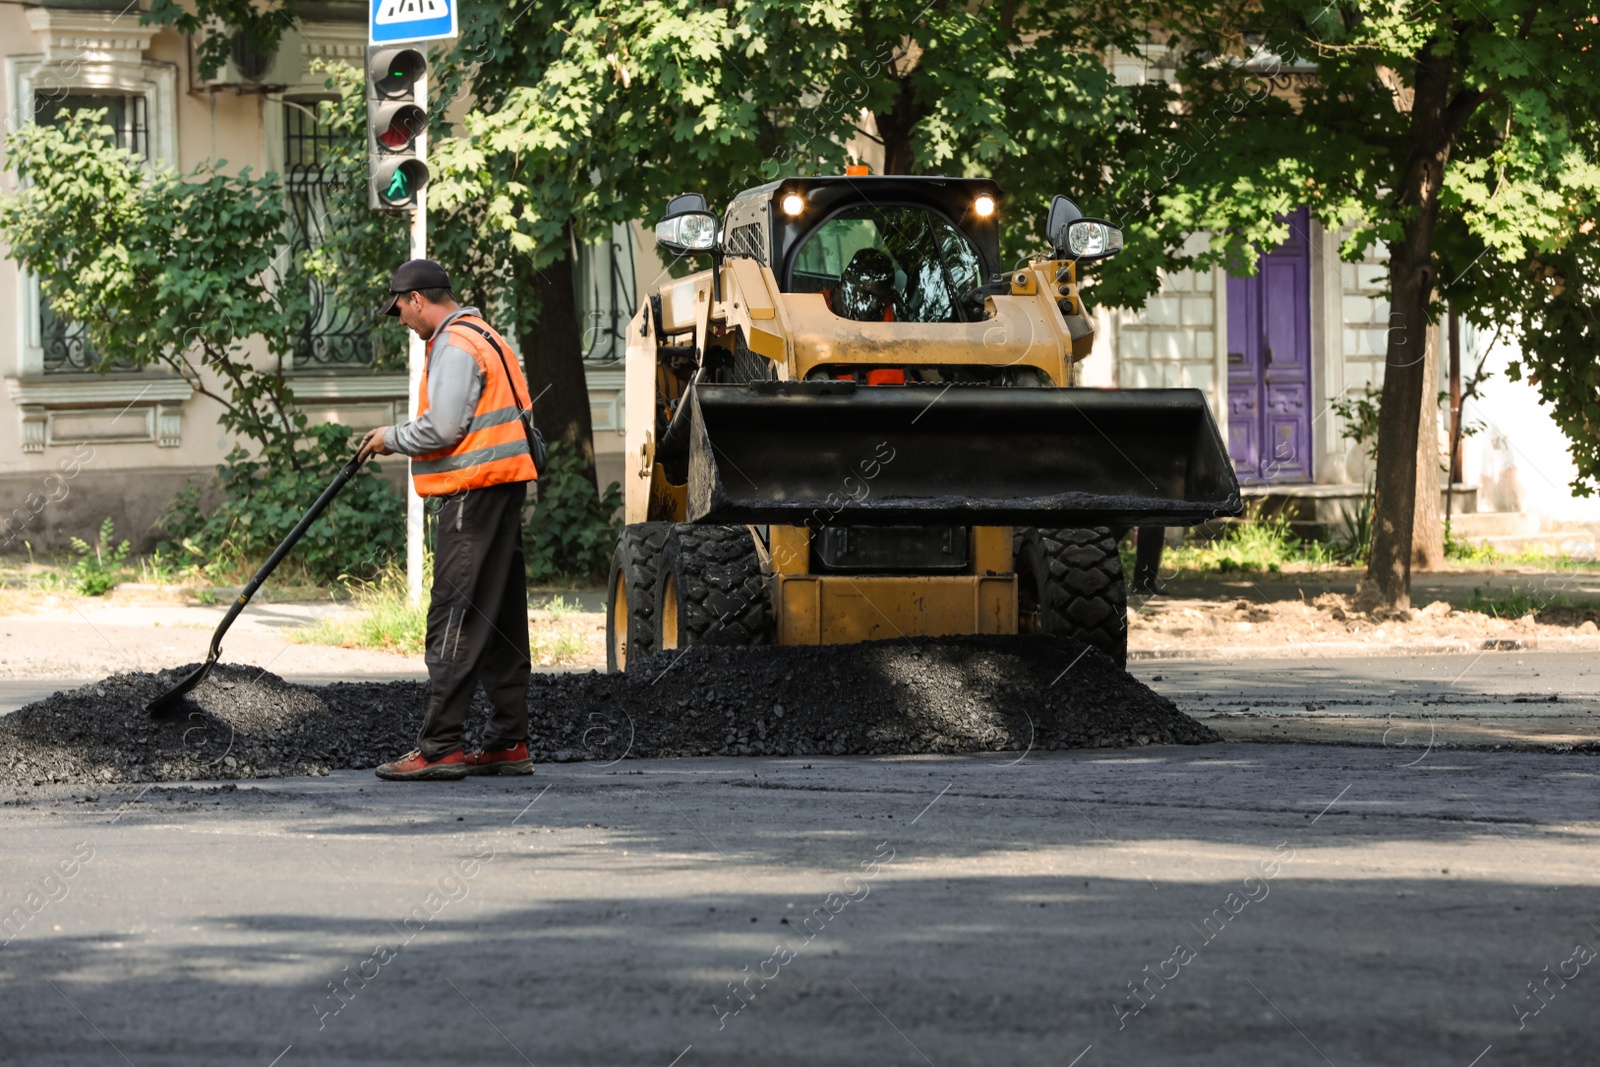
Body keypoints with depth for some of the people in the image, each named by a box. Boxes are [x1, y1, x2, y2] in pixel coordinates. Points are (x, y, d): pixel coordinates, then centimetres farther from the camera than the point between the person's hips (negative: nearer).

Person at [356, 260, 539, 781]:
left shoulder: (454, 346, -12)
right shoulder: (484, 337, 21)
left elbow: (442, 428, -19)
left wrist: (392, 438, -3)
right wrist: (399, 438, 19)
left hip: (475, 492, -11)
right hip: (501, 485, 11)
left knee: (455, 620, -11)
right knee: (500, 618, 12)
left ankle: (439, 747, -14)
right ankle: (509, 742, 15)